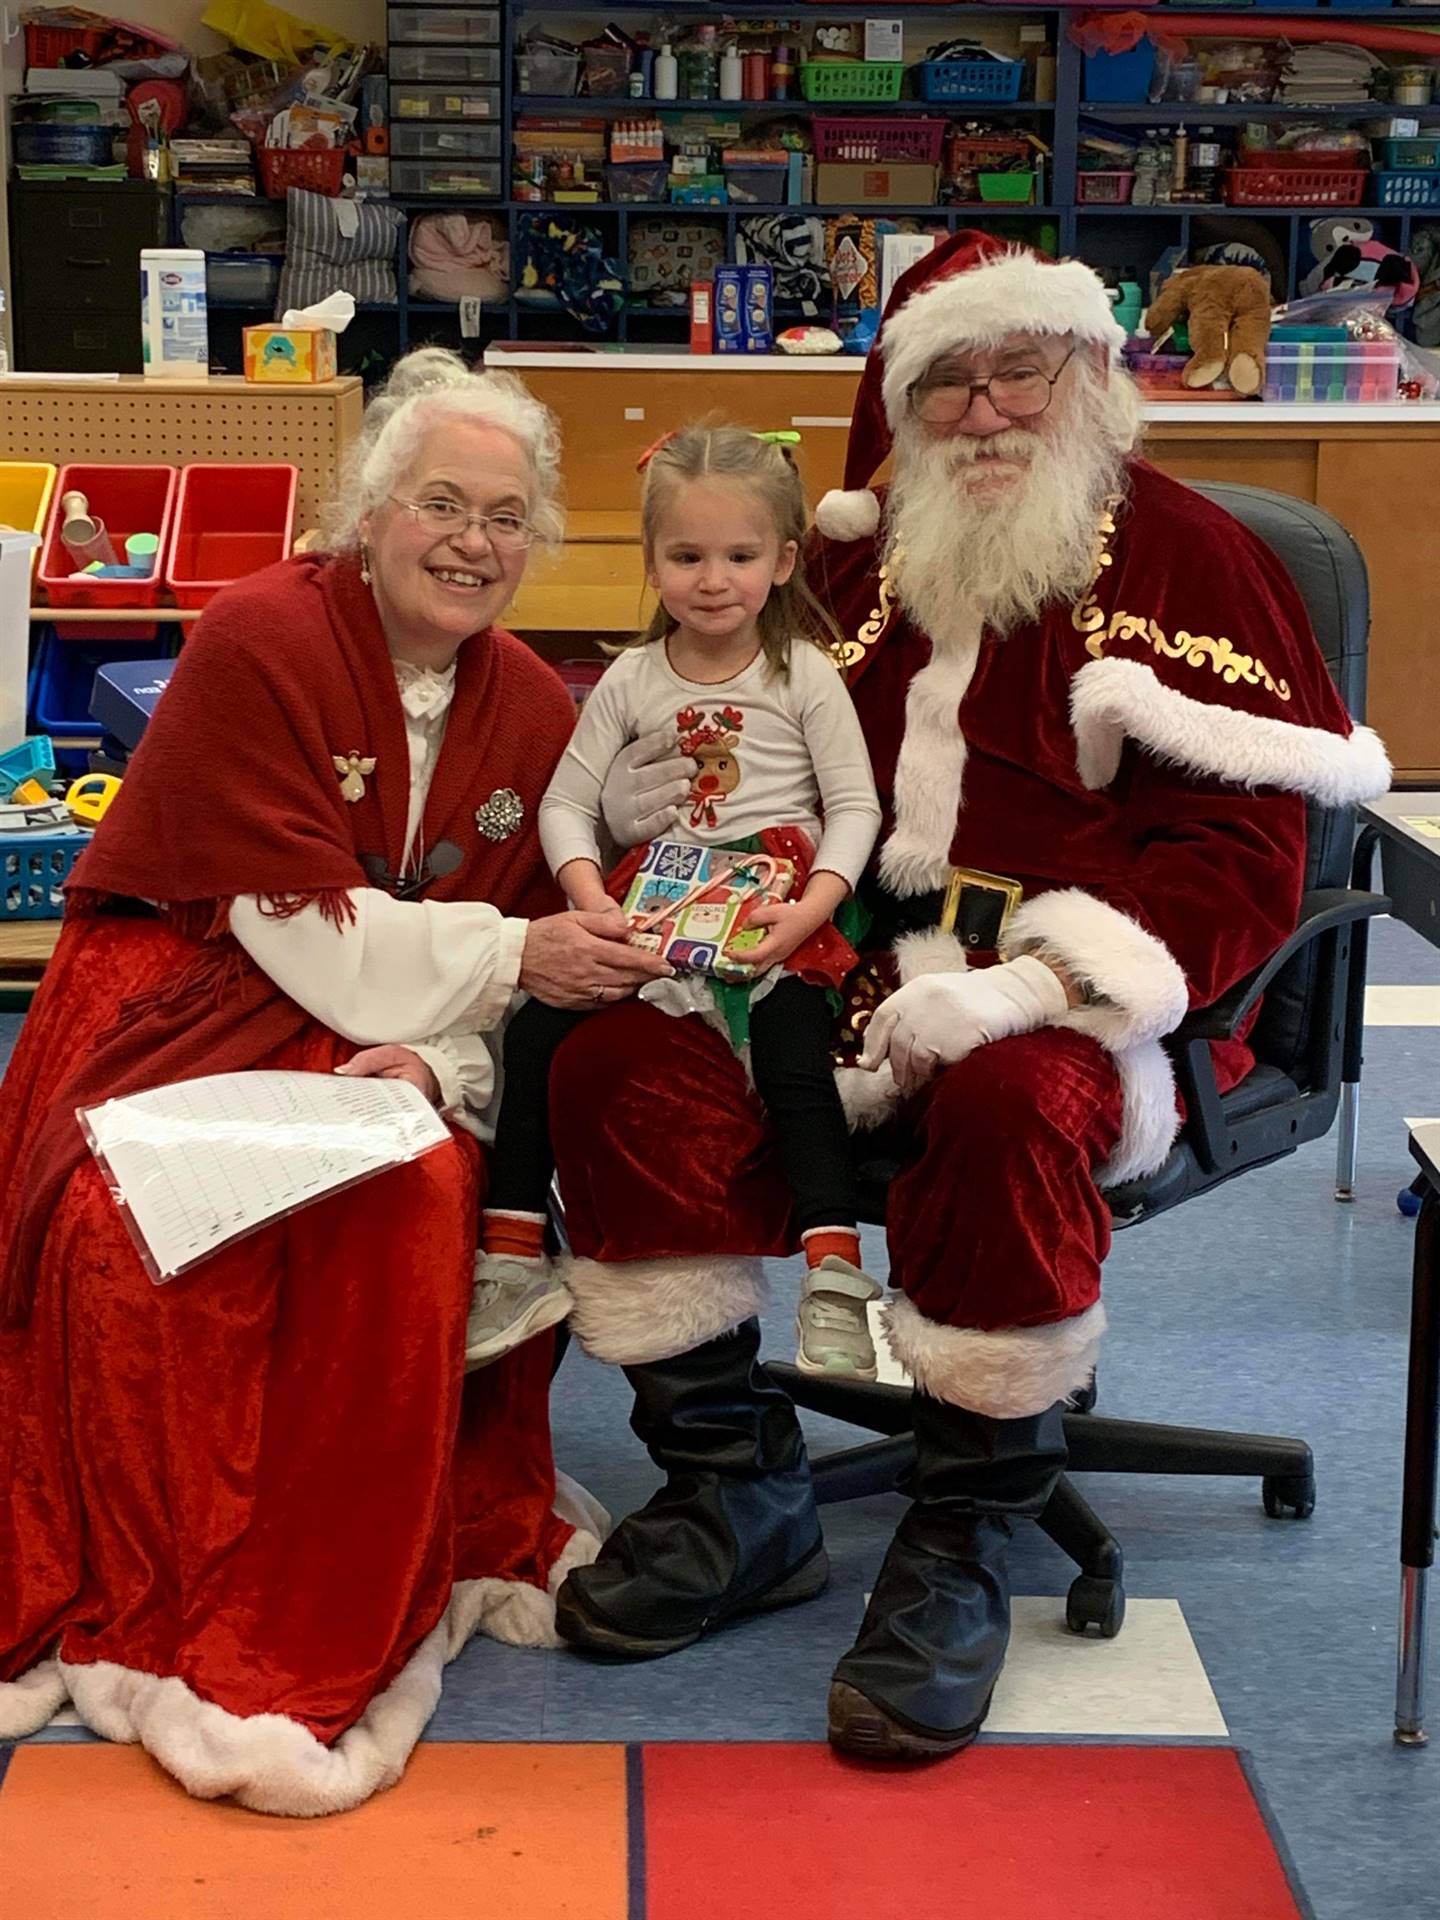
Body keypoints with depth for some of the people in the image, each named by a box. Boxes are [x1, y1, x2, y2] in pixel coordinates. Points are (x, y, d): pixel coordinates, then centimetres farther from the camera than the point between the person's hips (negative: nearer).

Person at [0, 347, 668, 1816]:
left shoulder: (533, 712, 8)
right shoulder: (260, 639, -9)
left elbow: (534, 943, 4)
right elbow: (297, 922, -14)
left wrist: (439, 1054, -16)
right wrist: (507, 958, -15)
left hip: (382, 1042, 4)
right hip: (177, 1017, -3)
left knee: (428, 1189, -29)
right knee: (139, 1237, -32)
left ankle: (332, 1633, -19)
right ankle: (171, 1631, -16)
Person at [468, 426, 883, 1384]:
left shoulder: (804, 673, 0)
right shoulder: (633, 679, 8)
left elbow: (855, 806, -3)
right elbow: (567, 803, 6)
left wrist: (811, 908, -18)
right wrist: (595, 905, -11)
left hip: (777, 915, -3)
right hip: (652, 907, 3)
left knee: (795, 1059, -28)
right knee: (535, 1028, -14)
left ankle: (836, 1279, -22)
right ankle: (513, 1257, -4)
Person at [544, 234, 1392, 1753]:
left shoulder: (1182, 557, -3)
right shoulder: (857, 558, 14)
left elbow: (1240, 858, -12)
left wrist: (1016, 990, -25)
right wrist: (650, 800, 1)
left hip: (1078, 996, -5)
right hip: (852, 967, 5)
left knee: (1006, 1107, -38)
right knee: (619, 1062, -17)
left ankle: (961, 1546, -18)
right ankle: (736, 1486, -4)